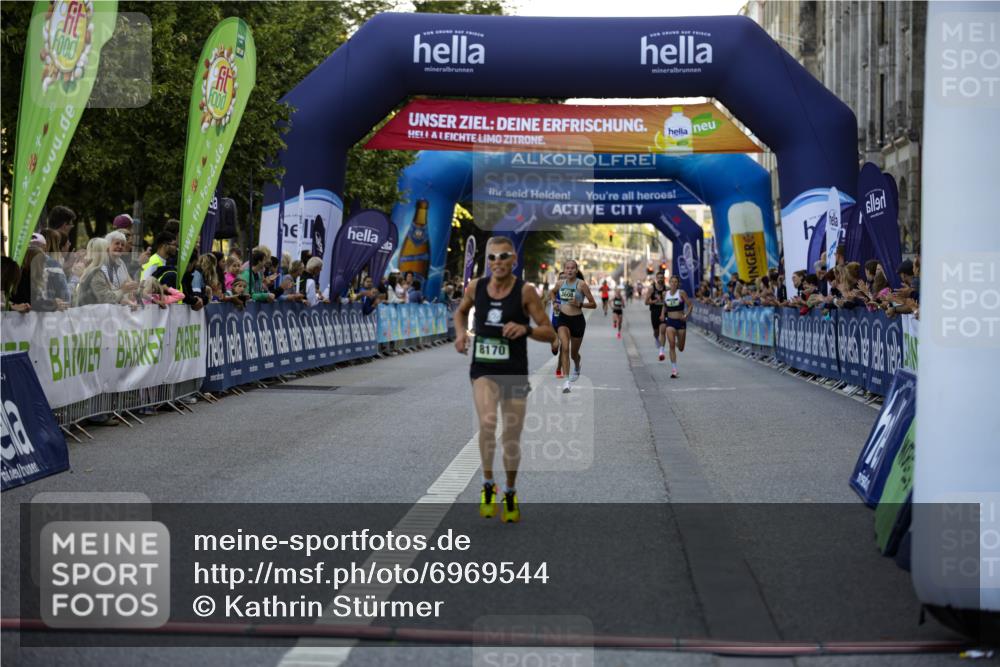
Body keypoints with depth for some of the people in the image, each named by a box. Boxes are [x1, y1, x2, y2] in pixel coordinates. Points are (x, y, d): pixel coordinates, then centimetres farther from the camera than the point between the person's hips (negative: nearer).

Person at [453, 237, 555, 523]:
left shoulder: (525, 291, -9)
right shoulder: (475, 287, -1)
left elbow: (549, 333, -7)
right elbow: (460, 311, 22)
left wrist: (525, 329, -26)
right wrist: (460, 332, 2)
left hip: (515, 373, 0)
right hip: (483, 370, 0)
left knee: (511, 439, 9)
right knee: (488, 422, -26)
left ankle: (510, 493, 33)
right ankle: (488, 484, -6)